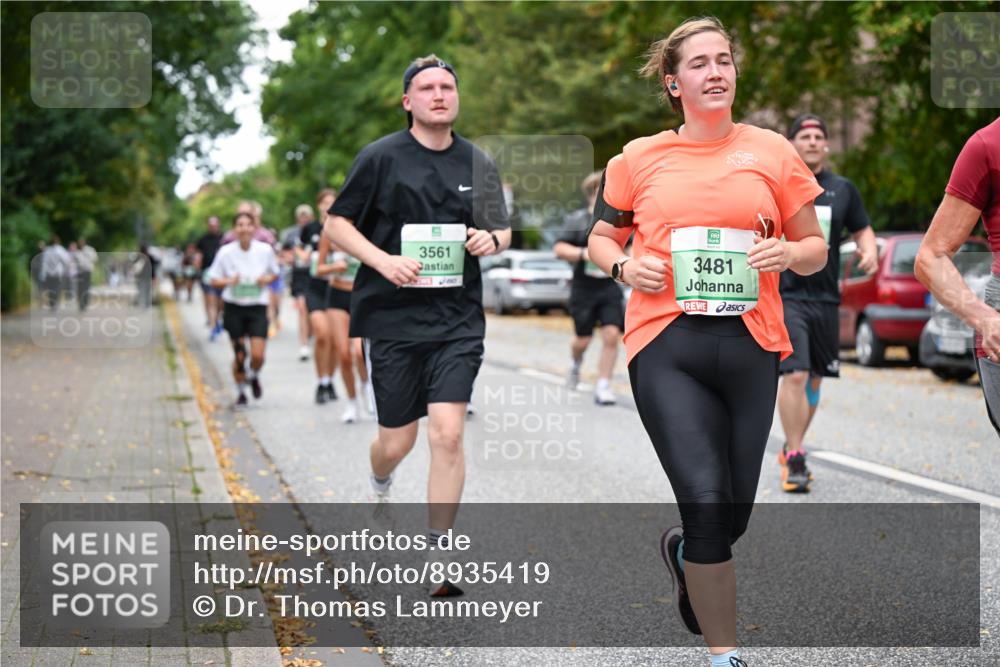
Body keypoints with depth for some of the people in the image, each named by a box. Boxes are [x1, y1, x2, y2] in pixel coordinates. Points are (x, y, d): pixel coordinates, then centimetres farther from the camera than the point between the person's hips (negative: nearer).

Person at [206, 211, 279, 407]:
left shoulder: (265, 250, -4)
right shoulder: (226, 252, -7)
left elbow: (275, 273, 12)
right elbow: (214, 280, 2)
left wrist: (268, 279, -10)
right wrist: (230, 281, -17)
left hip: (258, 307, 0)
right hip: (234, 308, 0)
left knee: (258, 355, -10)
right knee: (239, 356, 2)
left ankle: (254, 376, 25)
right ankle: (241, 392, 26)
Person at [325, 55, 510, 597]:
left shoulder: (478, 164, 9)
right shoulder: (380, 157, -1)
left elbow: (502, 231, 20)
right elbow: (336, 224, 1)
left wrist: (491, 239, -4)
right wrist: (383, 260, -15)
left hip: (458, 321, 2)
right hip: (392, 318, -1)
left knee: (448, 433, -11)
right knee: (397, 440, 5)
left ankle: (440, 558, -1)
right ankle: (380, 489, 44)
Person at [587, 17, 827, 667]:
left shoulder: (772, 151, 8)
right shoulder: (639, 158, 8)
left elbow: (816, 247, 14)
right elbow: (601, 238, 19)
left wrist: (787, 253, -9)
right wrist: (624, 266, -3)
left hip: (751, 346, 2)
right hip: (665, 345, -2)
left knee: (733, 515, 10)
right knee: (706, 499, -14)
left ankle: (682, 550, 47)